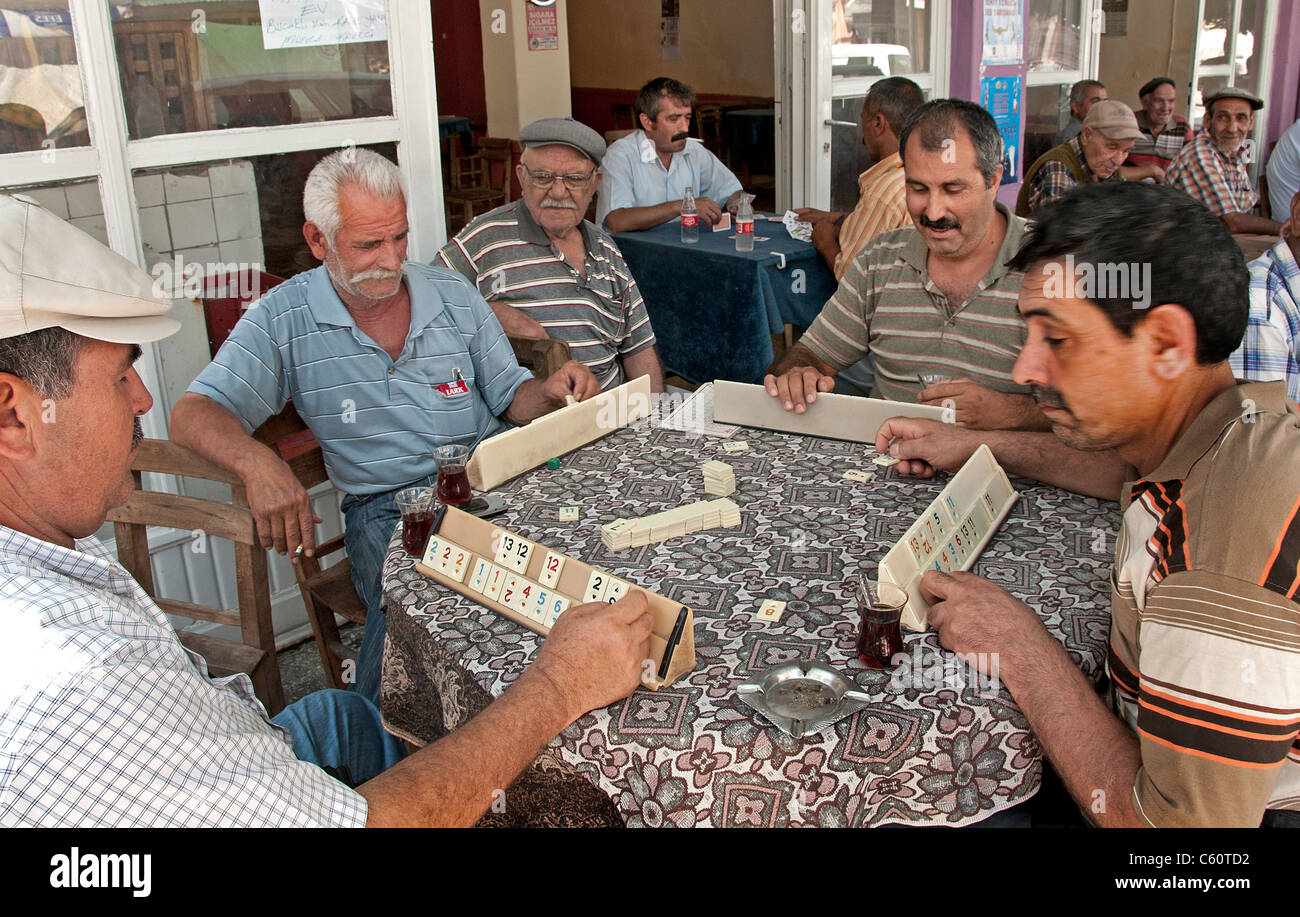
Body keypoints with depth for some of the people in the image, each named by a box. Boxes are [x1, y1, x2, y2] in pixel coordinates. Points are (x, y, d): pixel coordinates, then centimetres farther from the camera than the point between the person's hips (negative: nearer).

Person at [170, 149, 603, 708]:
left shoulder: (454, 295, 11)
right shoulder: (284, 320, 0)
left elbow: (509, 397, 17)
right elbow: (194, 414, -8)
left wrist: (551, 393, -7)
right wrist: (258, 463, -30)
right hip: (384, 507, -3)